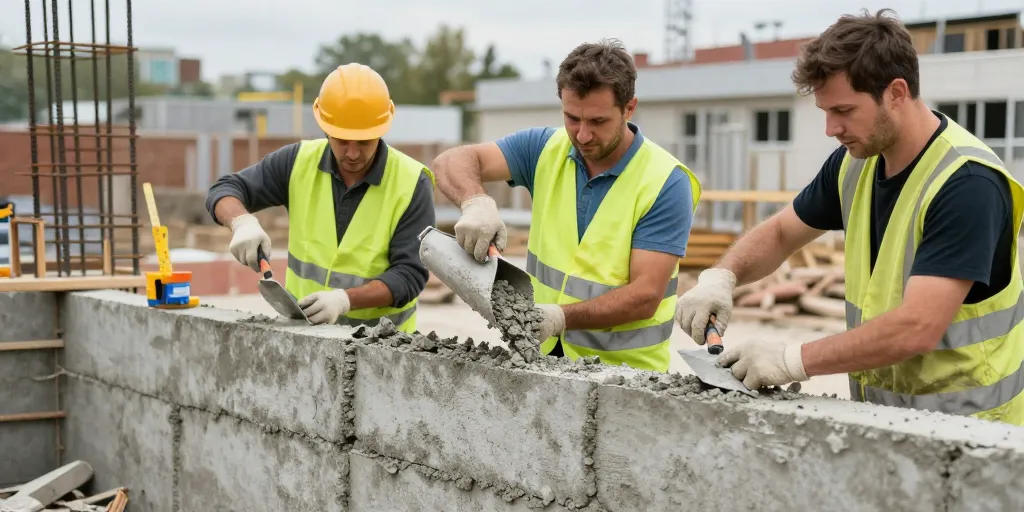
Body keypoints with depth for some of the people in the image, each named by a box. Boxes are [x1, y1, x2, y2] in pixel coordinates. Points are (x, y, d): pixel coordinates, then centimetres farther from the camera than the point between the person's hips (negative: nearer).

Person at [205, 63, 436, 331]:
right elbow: (225, 189, 6)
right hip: (302, 330, 3)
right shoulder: (300, 162, 0)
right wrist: (243, 223, -16)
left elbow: (409, 274, -11)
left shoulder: (411, 183, -9)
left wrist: (344, 299, -26)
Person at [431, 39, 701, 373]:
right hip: (543, 356, 4)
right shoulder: (546, 149, 3)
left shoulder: (666, 182, -11)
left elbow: (645, 296, -15)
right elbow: (452, 163, -4)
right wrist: (475, 203, -26)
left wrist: (561, 317, -28)